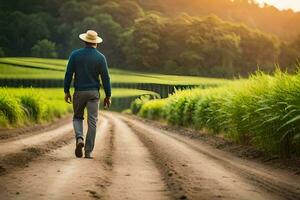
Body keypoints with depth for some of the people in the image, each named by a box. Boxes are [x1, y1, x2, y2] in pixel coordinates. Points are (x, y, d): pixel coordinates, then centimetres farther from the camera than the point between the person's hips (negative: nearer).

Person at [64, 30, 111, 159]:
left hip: (79, 92, 1)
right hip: (93, 92, -1)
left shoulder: (75, 55, -2)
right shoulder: (100, 57, -3)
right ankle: (88, 152, 2)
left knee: (77, 117, 18)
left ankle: (79, 138, -10)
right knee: (92, 121, 3)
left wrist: (66, 91, 5)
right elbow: (105, 78, -3)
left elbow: (68, 74, -3)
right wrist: (108, 96, 4)